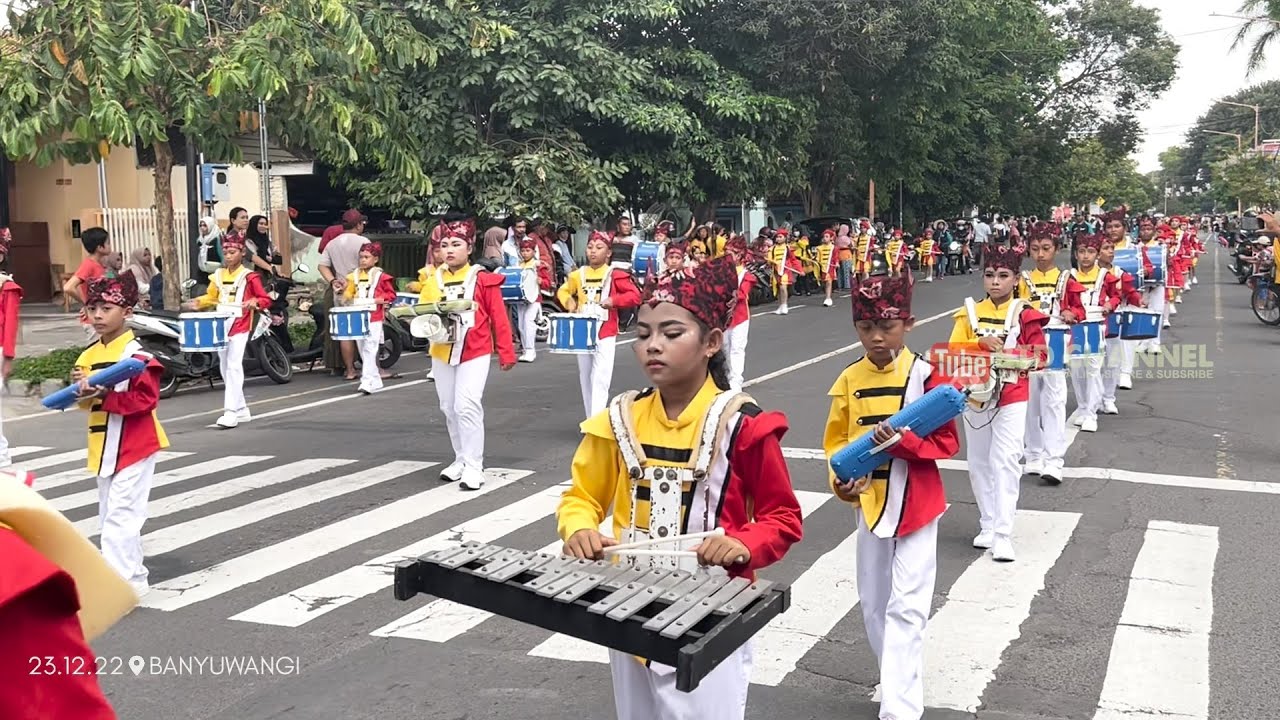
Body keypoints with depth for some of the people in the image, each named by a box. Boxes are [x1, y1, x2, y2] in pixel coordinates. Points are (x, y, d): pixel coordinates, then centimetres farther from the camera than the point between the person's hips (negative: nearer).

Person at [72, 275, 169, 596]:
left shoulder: (137, 355, -15)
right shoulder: (89, 355, 10)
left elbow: (146, 399, -22)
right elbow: (89, 402, 17)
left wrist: (105, 395, -26)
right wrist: (82, 390, -4)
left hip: (134, 445, -9)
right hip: (103, 447, 9)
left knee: (121, 515, -10)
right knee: (110, 515, 16)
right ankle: (132, 575, 28)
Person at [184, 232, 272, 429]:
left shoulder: (249, 276, -6)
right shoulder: (218, 275, 12)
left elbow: (266, 299, -6)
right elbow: (212, 297, 19)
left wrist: (254, 302, -26)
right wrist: (198, 302, 0)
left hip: (240, 326, -7)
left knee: (234, 366, -15)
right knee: (225, 369, 10)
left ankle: (231, 412, -16)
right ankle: (241, 409, 20)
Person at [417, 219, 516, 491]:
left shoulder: (483, 279, -6)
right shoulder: (433, 280, 7)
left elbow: (499, 318, -5)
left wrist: (506, 354, -6)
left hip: (475, 353, -5)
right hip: (442, 352, 5)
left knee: (467, 406, -14)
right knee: (449, 408, 11)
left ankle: (474, 466, -6)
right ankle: (461, 459, 24)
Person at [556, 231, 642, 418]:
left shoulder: (615, 275, -7)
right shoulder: (578, 275, 5)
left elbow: (635, 295, -9)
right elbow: (563, 290, 20)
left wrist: (614, 300, -21)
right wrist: (569, 301, 0)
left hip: (605, 333, -5)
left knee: (600, 379, -13)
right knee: (585, 379, 13)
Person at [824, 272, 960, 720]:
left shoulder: (924, 375, -12)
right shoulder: (849, 381, -2)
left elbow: (947, 441, -9)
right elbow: (836, 441, 6)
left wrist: (903, 440, -25)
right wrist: (842, 481, -11)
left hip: (916, 505, -5)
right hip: (869, 503, 5)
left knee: (906, 608, -5)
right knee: (873, 603, 16)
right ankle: (900, 680, 36)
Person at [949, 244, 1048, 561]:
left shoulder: (1025, 314, -3)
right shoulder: (970, 311, 4)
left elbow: (1039, 354, -5)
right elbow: (953, 349, -4)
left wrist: (1010, 354, -20)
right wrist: (981, 343, -20)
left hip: (1011, 398, -4)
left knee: (1005, 462, -9)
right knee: (979, 463, 11)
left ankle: (1002, 534, -6)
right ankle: (987, 525, 24)